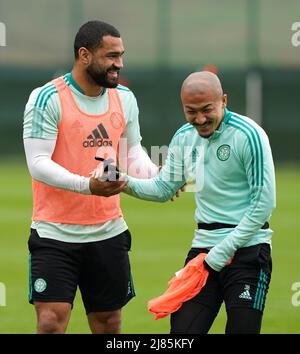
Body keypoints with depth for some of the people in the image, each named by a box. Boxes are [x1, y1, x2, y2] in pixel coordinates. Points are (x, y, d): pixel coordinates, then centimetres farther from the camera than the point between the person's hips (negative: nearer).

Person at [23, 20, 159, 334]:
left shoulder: (124, 99, 8)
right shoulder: (47, 99, -12)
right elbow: (37, 163, -17)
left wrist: (156, 174, -4)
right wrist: (87, 185, -30)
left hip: (109, 232, 6)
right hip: (56, 233, -6)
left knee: (109, 322, 10)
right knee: (52, 321, -11)